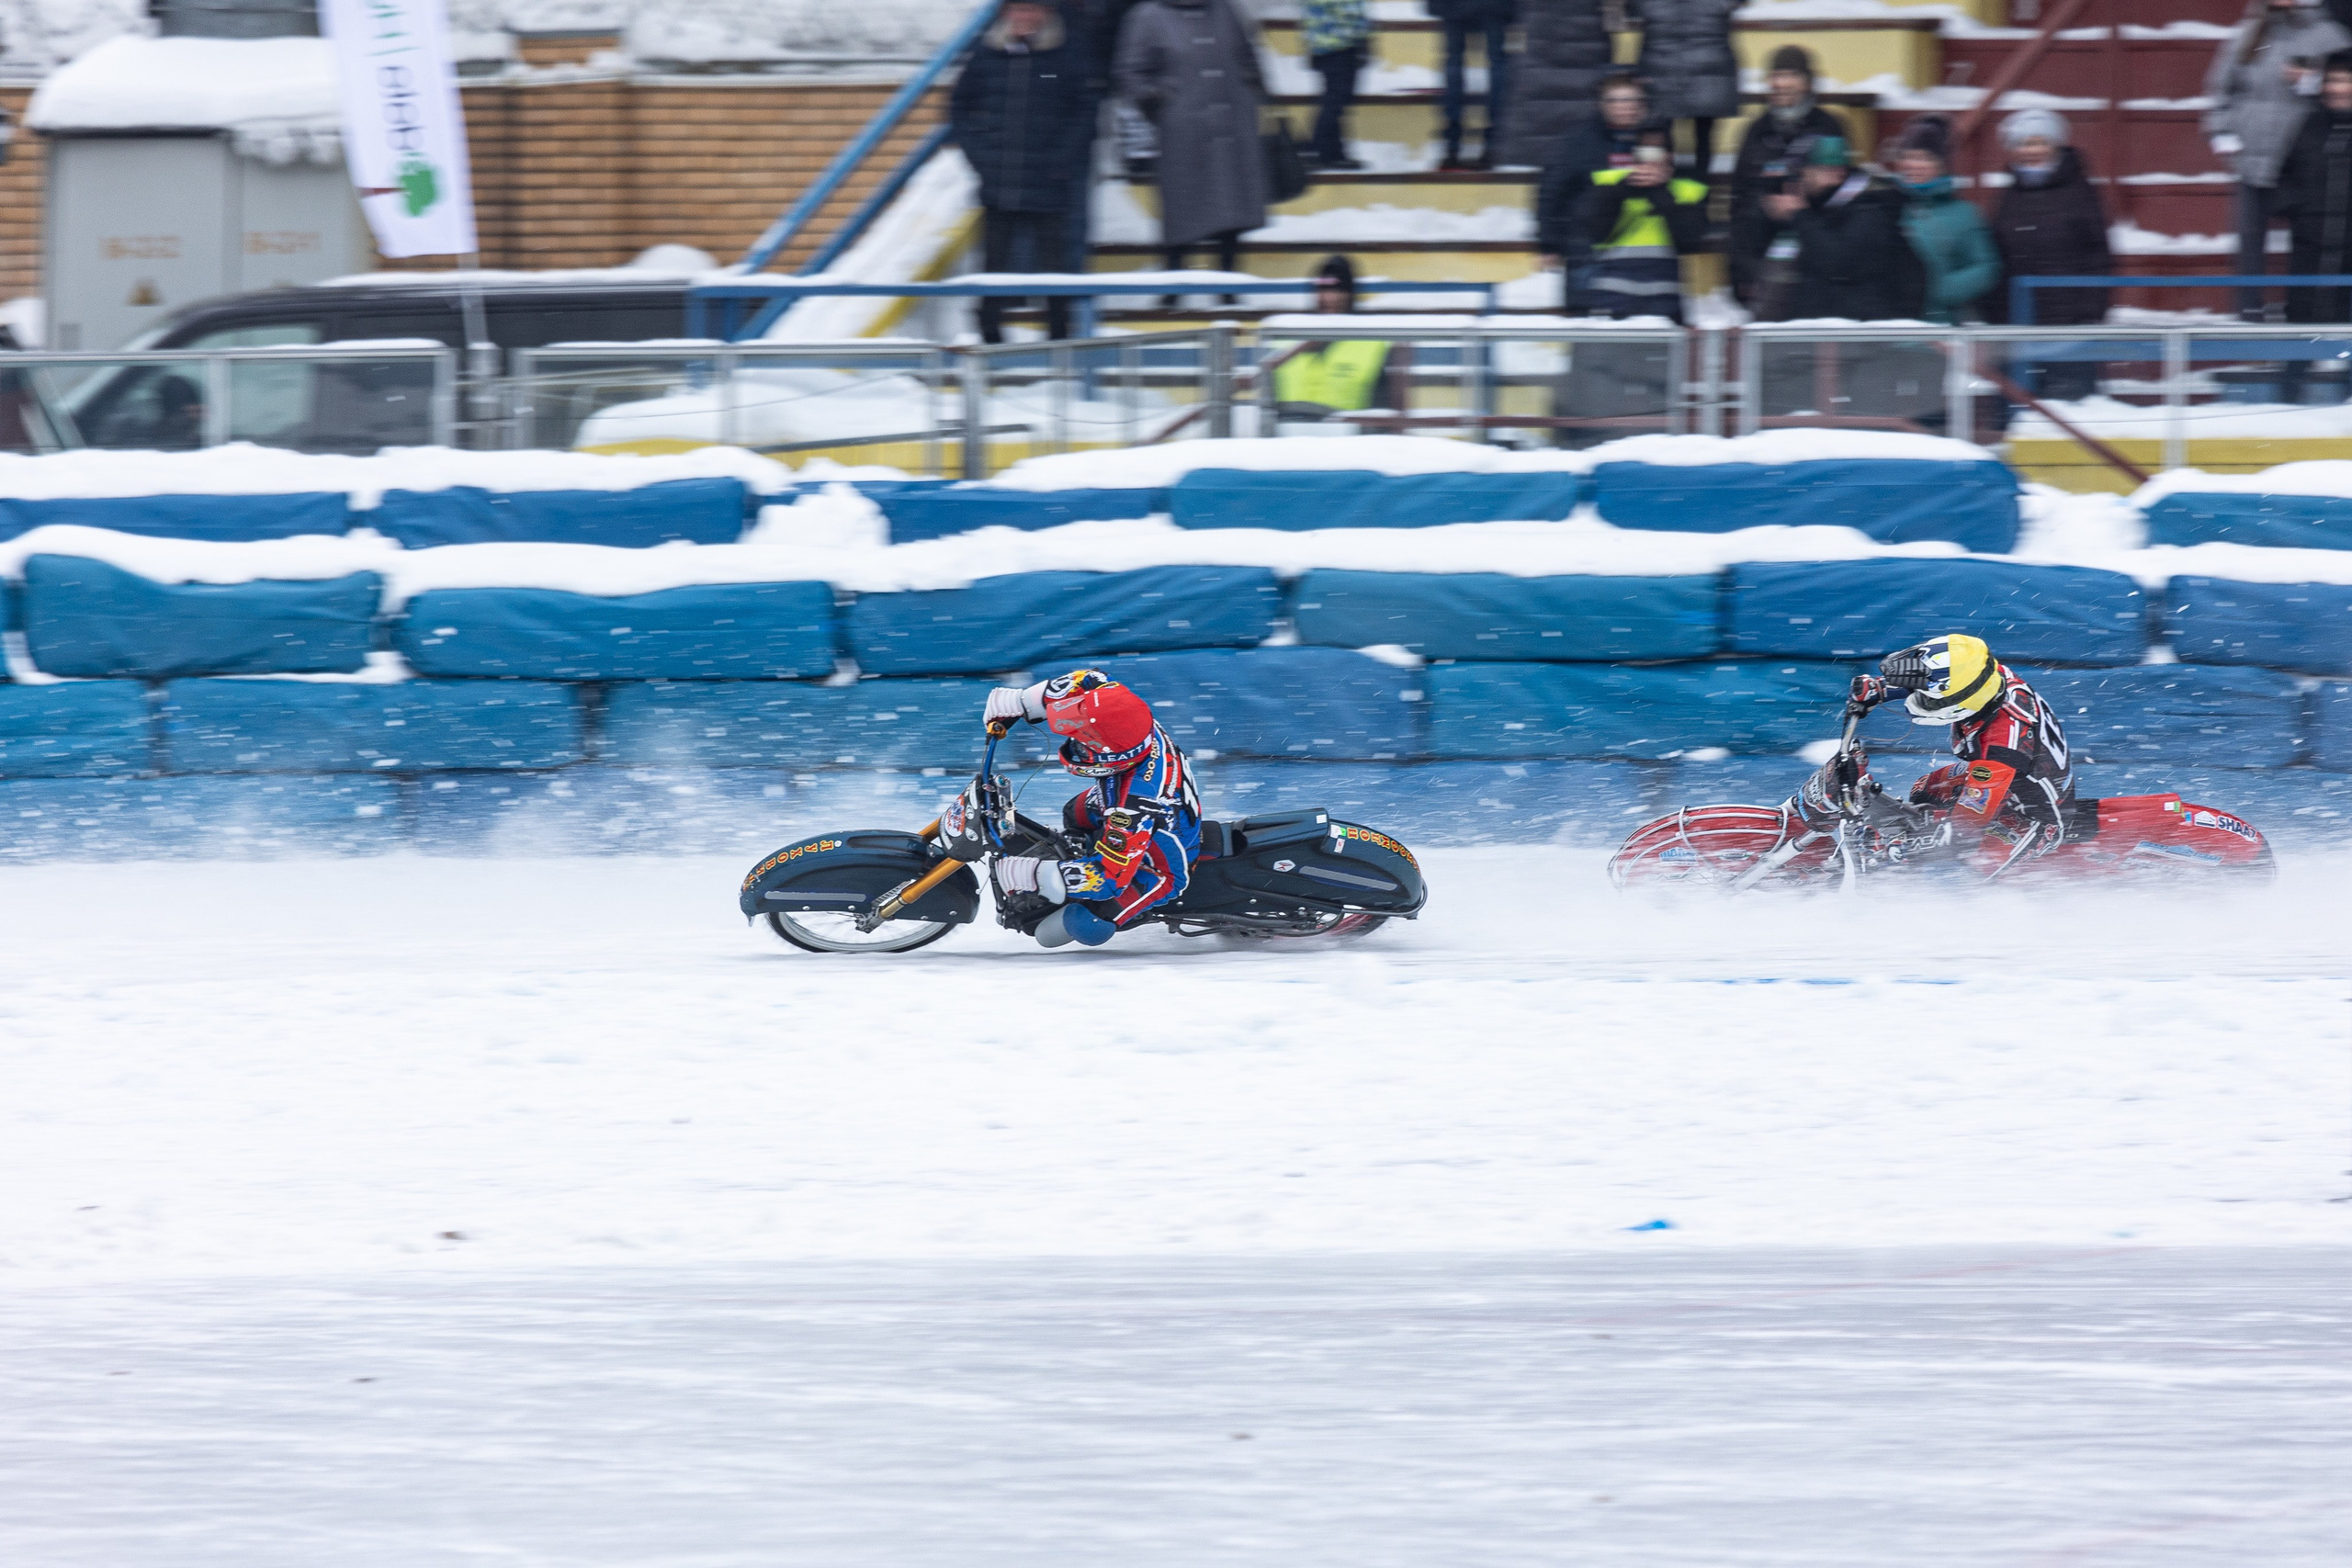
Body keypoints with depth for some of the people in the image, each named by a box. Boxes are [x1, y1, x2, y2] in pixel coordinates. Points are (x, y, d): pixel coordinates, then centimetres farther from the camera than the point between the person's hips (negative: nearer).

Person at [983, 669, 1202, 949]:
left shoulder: (1134, 809, -45)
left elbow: (1109, 876, -39)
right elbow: (1088, 682, -5)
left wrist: (1033, 875, -33)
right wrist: (1020, 702, -5)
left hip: (1163, 869, -8)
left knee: (1088, 926, -18)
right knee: (1075, 814, 25)